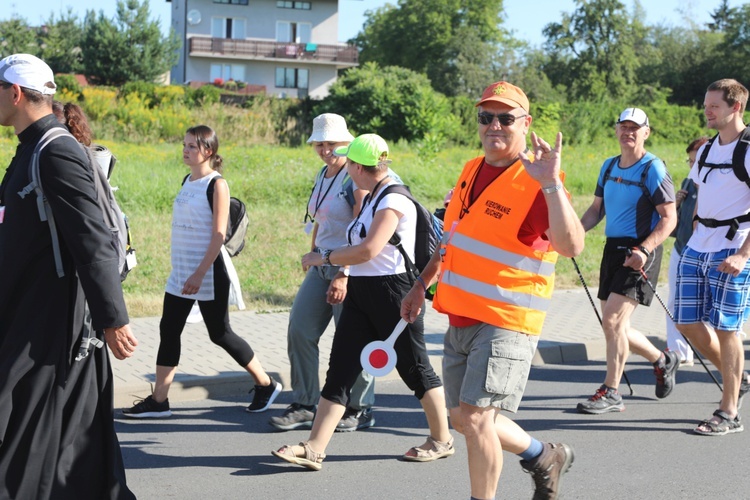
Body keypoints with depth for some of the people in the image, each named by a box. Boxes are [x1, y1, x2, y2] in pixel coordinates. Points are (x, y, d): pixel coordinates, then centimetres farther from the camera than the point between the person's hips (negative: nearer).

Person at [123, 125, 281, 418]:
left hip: (208, 271, -8)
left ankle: (266, 385, 16)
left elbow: (219, 234, -16)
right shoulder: (188, 181, 11)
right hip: (181, 272, 8)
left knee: (219, 333, 0)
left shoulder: (217, 185, -11)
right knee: (168, 330, 4)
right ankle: (159, 401, 8)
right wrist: (186, 271, 17)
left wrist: (200, 274, -22)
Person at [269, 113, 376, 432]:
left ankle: (360, 409, 15)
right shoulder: (322, 175, 13)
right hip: (321, 265, 8)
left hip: (350, 267, -8)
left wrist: (343, 276, -23)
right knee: (300, 331, 3)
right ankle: (304, 405, 13)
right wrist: (312, 255, 21)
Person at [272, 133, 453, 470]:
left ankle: (442, 440, 21)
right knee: (340, 370, 1)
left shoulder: (393, 200, -16)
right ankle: (314, 449, -2)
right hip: (361, 293, 9)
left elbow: (368, 251, -24)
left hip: (393, 292, -9)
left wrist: (323, 257, -14)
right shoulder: (371, 198, 14)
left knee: (414, 369, 4)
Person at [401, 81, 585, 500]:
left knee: (475, 418, -14)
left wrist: (551, 185, -38)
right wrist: (422, 284, 24)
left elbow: (572, 247, -31)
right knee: (465, 419, 16)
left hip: (507, 322, -8)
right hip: (461, 318, 9)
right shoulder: (472, 170, 10)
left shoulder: (536, 181, -16)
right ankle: (544, 456, 38)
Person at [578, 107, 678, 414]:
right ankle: (663, 361, 35)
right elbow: (596, 209, 18)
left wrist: (643, 250, -25)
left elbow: (669, 218, -12)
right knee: (614, 326, 11)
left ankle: (610, 393, -4)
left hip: (639, 254, -8)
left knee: (613, 320, -15)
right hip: (613, 249, 8)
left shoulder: (653, 169, -9)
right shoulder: (609, 166, 12)